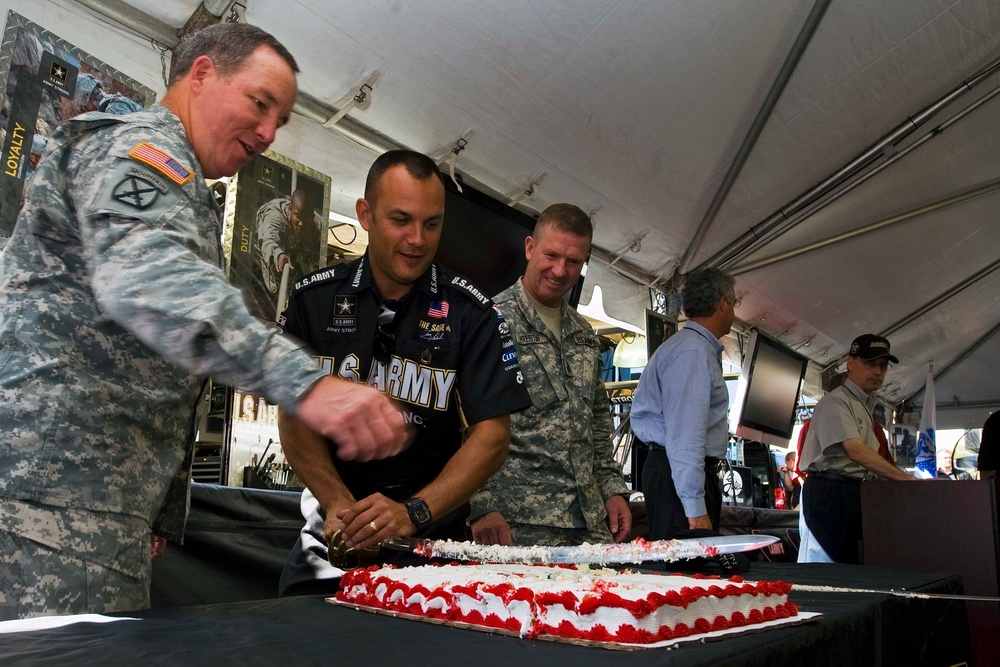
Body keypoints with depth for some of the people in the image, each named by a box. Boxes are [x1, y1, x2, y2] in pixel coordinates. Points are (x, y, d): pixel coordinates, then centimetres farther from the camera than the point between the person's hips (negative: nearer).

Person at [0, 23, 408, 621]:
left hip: (115, 492, 10)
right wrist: (306, 383, -40)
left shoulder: (183, 190, 28)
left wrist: (162, 514, 25)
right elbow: (146, 279, -28)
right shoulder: (140, 143, -4)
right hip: (60, 482, -10)